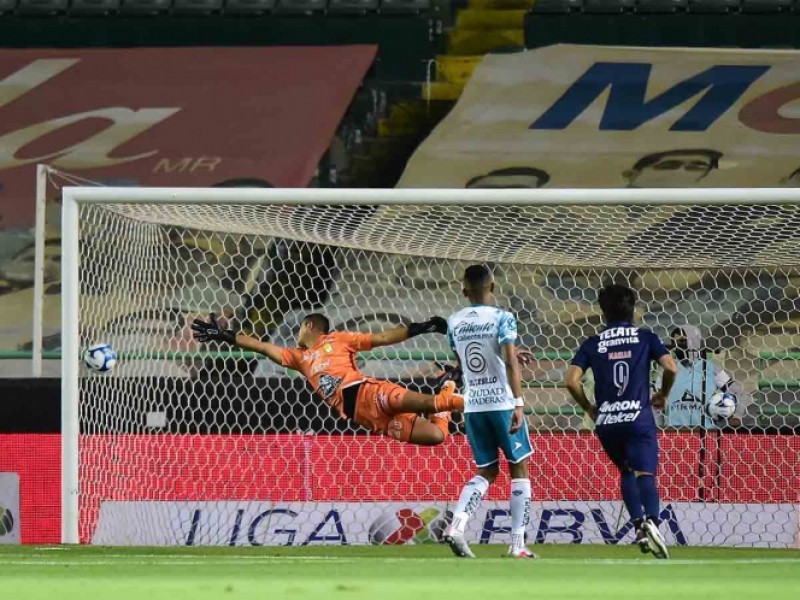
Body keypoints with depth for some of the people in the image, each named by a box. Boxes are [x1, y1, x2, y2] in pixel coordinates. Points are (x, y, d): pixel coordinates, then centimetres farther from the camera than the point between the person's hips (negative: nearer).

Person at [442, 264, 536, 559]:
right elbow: (511, 363, -19)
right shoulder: (501, 318, -9)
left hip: (472, 405, 5)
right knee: (519, 468, 8)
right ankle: (518, 543, 4)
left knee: (487, 471, 15)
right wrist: (518, 404, -21)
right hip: (502, 402, -5)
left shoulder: (454, 322, 7)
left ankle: (457, 523, -9)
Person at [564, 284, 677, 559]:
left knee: (626, 471, 22)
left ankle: (639, 525, 8)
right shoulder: (645, 337, 6)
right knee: (645, 474, -10)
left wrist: (588, 407, 14)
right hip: (638, 417, -2)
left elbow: (571, 381, -2)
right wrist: (663, 394, 13)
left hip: (606, 422, 2)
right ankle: (651, 521, -37)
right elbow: (670, 367, -6)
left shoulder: (593, 344, 9)